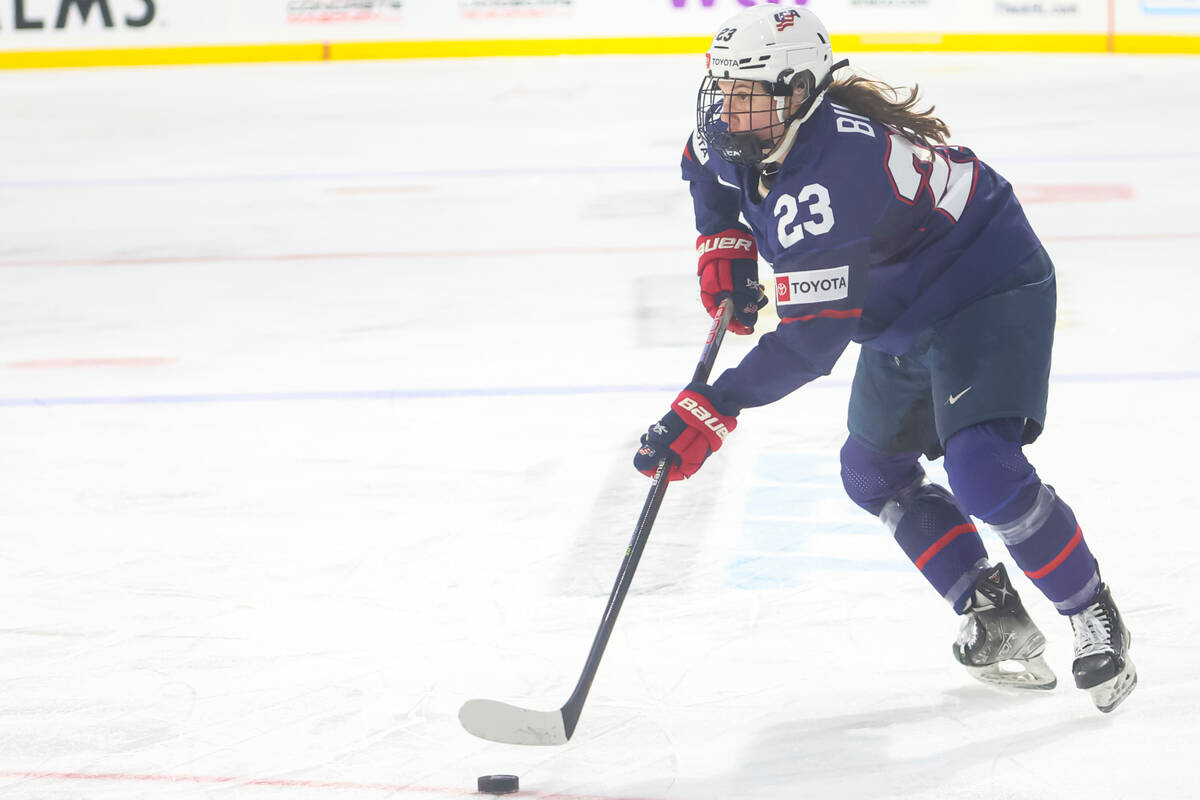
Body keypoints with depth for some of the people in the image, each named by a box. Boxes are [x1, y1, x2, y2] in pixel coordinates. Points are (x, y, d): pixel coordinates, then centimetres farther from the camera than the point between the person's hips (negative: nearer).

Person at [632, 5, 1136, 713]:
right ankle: (994, 616, 20)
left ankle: (1095, 618, -5)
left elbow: (813, 337, -38)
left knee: (984, 474, -25)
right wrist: (723, 242, 4)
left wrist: (712, 412, -40)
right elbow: (706, 160, 20)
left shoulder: (831, 173, -37)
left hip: (991, 293, -10)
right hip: (906, 316, 10)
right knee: (874, 473, 13)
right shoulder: (745, 138, -9)